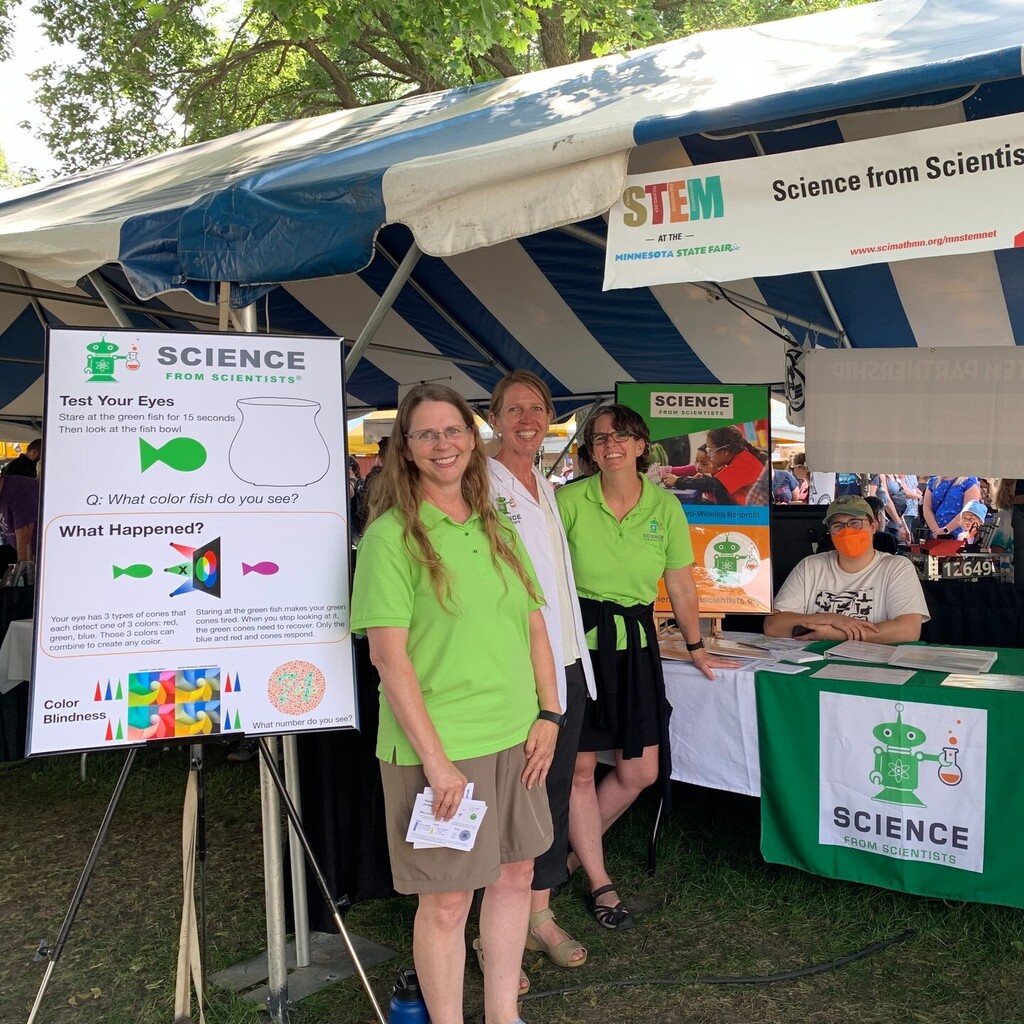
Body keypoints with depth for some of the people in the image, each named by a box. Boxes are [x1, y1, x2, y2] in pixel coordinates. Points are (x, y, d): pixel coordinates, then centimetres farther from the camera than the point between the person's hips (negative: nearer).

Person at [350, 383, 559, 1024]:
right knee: (448, 899, 5)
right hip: (439, 746, -6)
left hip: (515, 738, 7)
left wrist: (549, 713, 3)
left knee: (515, 874, 17)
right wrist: (434, 757, -18)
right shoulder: (391, 537, -10)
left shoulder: (498, 531, 9)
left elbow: (535, 626, 12)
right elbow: (389, 657, -15)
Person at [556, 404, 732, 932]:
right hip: (578, 637, -3)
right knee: (579, 766, 3)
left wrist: (696, 648, 15)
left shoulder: (665, 507, 0)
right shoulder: (570, 502, -7)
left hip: (635, 641, 3)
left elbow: (681, 586, 9)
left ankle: (576, 845, 32)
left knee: (641, 771, 6)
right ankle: (599, 884, 22)